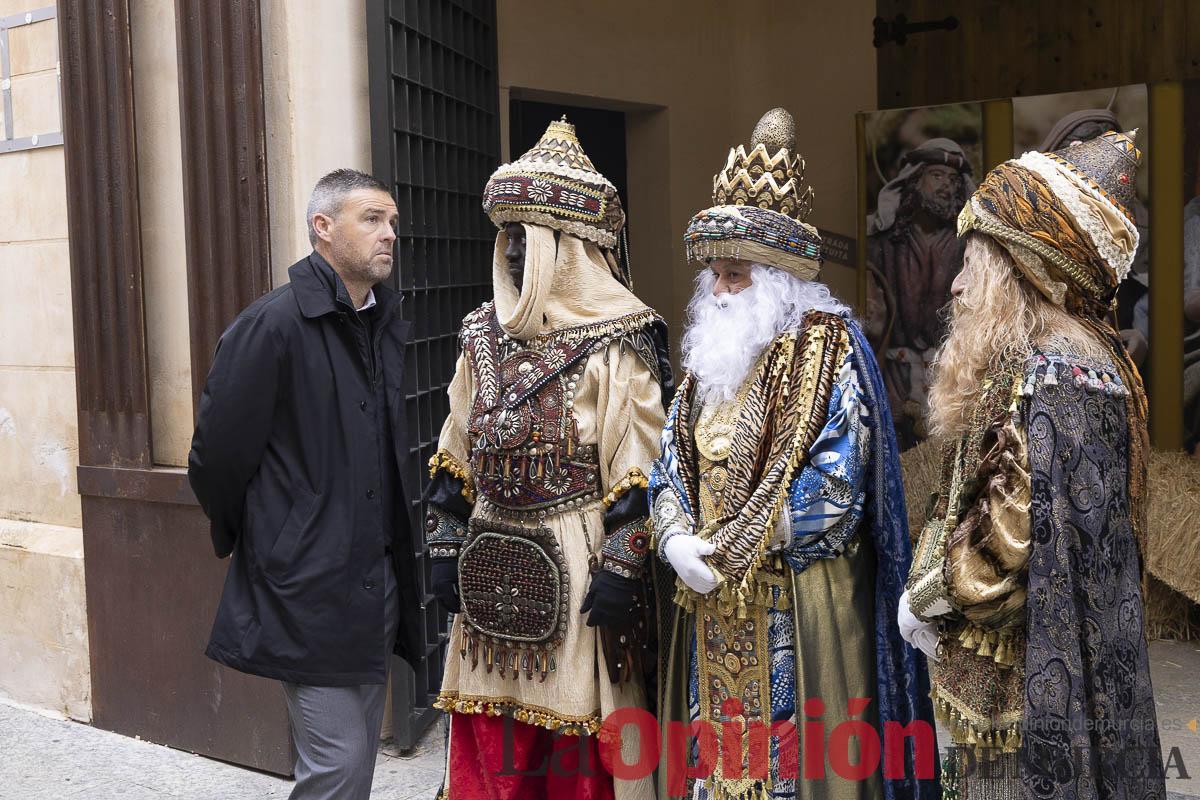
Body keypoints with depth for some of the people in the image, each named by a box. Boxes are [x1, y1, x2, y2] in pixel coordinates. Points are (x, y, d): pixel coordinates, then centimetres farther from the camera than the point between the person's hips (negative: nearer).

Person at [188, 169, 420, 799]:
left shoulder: (387, 324, 8)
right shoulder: (272, 324, -15)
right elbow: (215, 457, -11)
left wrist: (389, 550, 14)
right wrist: (246, 542, 3)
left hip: (376, 581, 7)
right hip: (307, 588, -7)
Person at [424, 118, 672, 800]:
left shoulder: (616, 341, -7)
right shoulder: (485, 335, 11)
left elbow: (637, 469, -11)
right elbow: (457, 456, 15)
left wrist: (619, 568, -15)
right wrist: (447, 546, 10)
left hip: (576, 567, -6)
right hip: (493, 571, 6)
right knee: (490, 745, 12)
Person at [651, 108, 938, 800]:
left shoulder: (825, 344, -9)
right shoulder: (711, 351, 12)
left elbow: (835, 481, -16)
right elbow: (673, 463, 11)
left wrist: (731, 552, -15)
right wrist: (679, 540, -8)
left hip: (798, 604, -6)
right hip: (714, 605, 6)